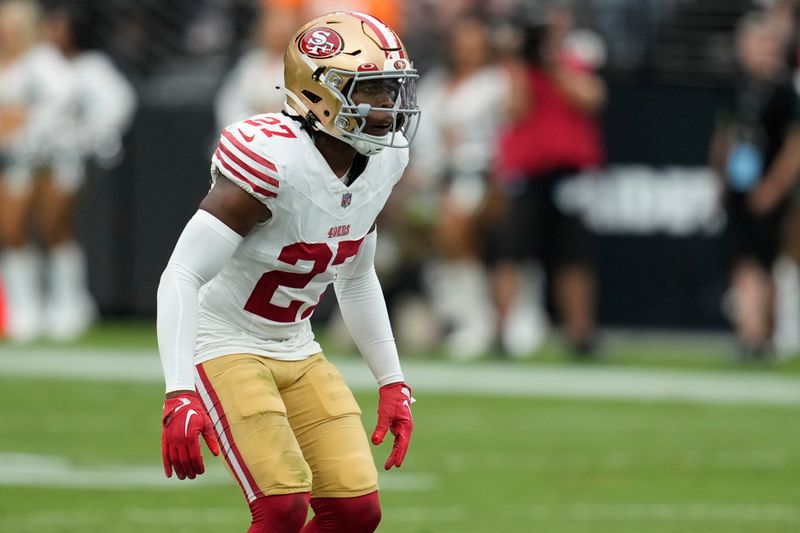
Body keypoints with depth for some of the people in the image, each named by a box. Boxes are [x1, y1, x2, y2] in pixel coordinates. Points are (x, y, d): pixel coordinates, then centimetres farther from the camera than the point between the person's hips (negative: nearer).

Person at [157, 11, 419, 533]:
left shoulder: (381, 162, -1)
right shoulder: (275, 160, -26)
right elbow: (182, 276, -28)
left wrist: (392, 383, 15)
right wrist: (180, 396, -36)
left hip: (295, 349, 8)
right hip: (226, 346, -8)